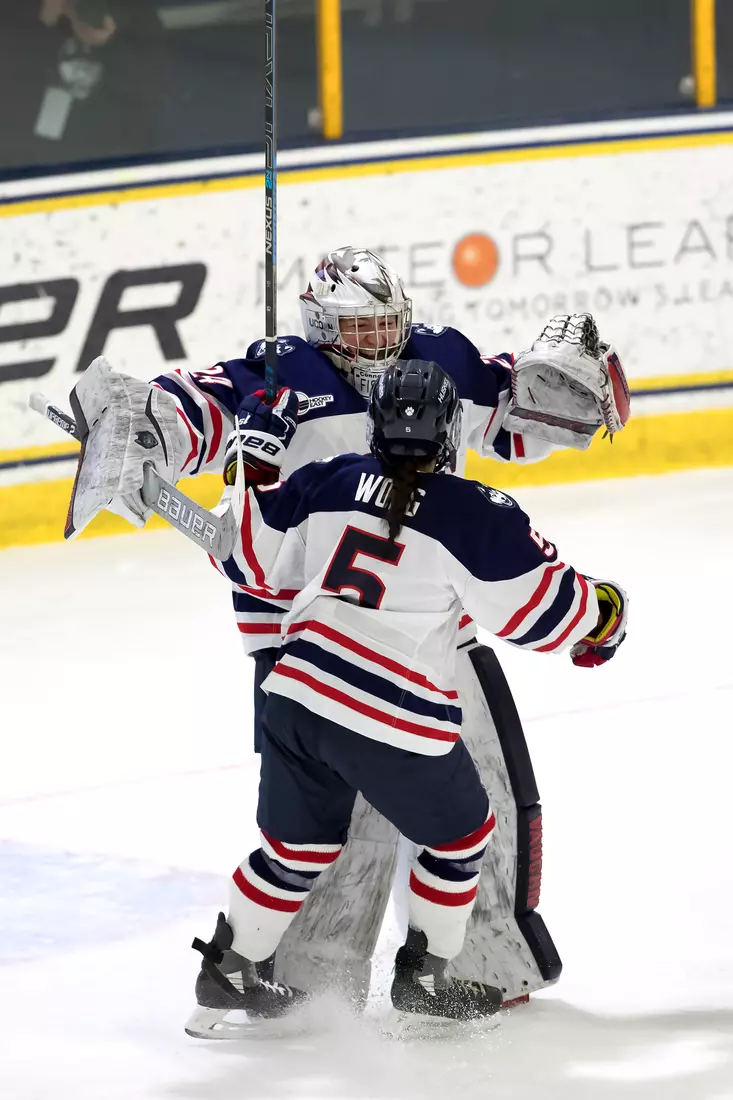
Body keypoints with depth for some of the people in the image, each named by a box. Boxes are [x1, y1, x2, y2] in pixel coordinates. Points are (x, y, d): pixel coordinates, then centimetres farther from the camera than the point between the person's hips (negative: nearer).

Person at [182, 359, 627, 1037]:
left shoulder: (327, 484, 4)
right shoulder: (476, 517, -9)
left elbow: (248, 557, 15)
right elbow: (543, 611, -4)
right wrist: (605, 613, 16)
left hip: (299, 696, 5)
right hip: (396, 724, -5)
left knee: (296, 847, 23)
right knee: (460, 837, 20)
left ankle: (226, 975, 28)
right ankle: (424, 978, 27)